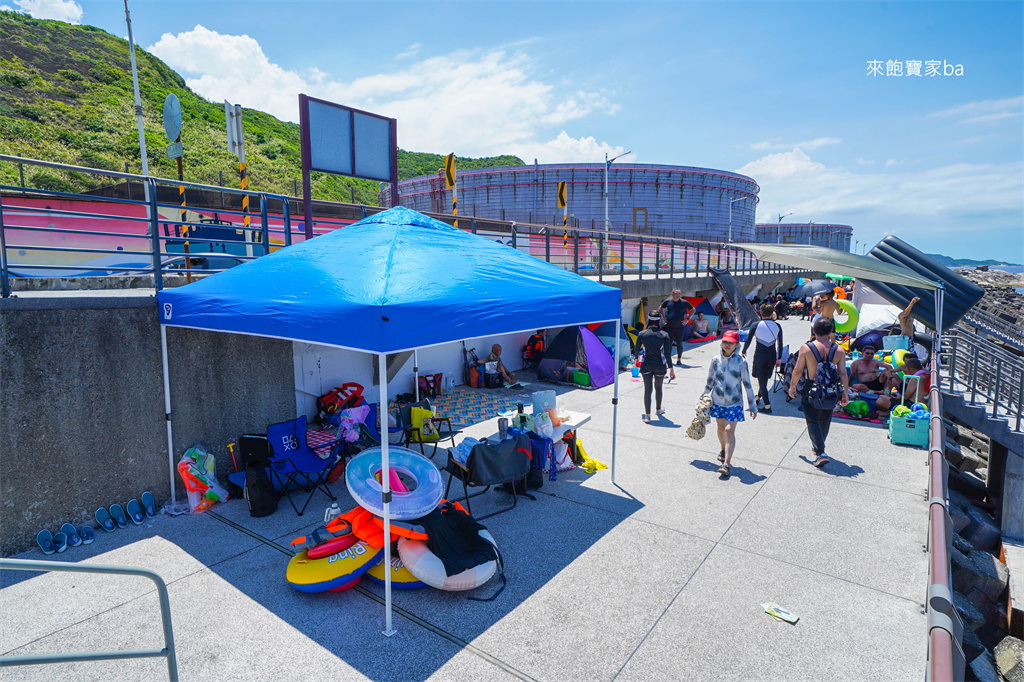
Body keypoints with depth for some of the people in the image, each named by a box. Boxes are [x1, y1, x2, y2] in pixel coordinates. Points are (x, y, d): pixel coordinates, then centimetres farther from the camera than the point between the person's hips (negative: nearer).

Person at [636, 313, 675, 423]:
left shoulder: (642, 334, -5)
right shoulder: (664, 335, -7)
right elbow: (667, 353, -10)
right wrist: (671, 369, -5)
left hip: (646, 365, 0)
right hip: (660, 366, 0)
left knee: (647, 389, 0)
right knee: (658, 388, 21)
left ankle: (647, 415, -5)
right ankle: (658, 409, 40)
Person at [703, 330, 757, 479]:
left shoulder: (741, 362, -9)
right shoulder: (716, 360, -1)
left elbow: (747, 384, -3)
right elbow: (710, 381, 10)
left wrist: (752, 405, 0)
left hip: (734, 402, -3)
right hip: (717, 401, 3)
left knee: (729, 430, -11)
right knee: (721, 428, 17)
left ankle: (726, 464, -12)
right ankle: (723, 450, 44)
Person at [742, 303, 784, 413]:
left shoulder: (755, 325, -8)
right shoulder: (777, 326, 0)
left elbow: (748, 341, -6)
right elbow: (780, 344, 5)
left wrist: (743, 351, 12)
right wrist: (779, 358, 15)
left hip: (760, 355, -3)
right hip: (772, 355, 3)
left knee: (761, 380, 1)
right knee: (765, 378, 21)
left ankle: (767, 406, -3)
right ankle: (758, 397, 39)